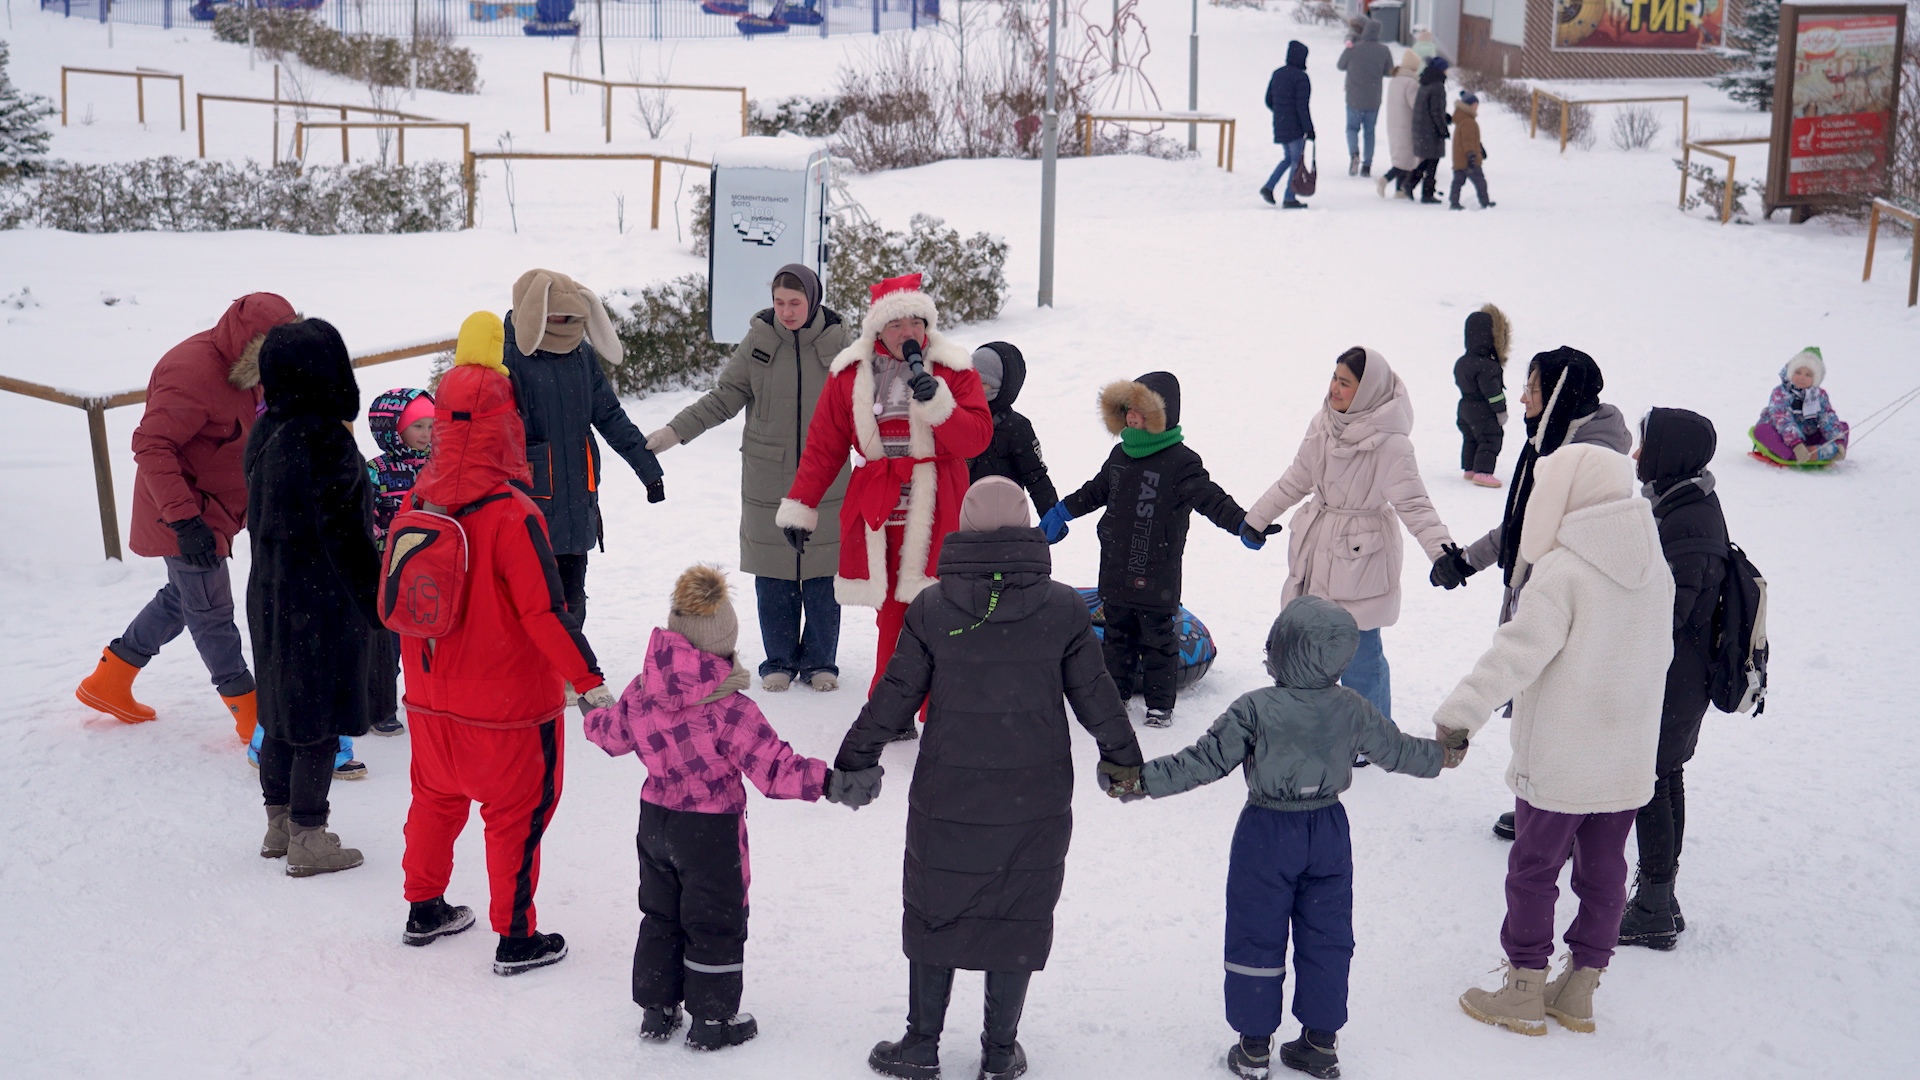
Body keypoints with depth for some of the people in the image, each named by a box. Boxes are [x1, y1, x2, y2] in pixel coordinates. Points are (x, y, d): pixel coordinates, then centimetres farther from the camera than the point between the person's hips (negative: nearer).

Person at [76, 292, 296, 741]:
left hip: (212, 512, 10)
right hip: (188, 518, -10)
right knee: (212, 614, 1)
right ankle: (255, 718, 9)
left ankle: (108, 683, 35)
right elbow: (151, 446, -30)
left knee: (182, 598, 22)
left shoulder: (240, 365, 3)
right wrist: (184, 519, -34)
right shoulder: (195, 372, -27)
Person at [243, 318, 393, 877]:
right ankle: (308, 840, 9)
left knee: (284, 711, 19)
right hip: (323, 602, -8)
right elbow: (343, 532, -20)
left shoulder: (266, 430, 4)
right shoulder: (325, 437, -21)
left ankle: (279, 824, 31)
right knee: (320, 724, 2)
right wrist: (380, 604, -13)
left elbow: (261, 517, 13)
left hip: (271, 595, 8)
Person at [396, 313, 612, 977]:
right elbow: (547, 613, -22)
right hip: (507, 704, -6)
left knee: (437, 797, 24)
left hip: (431, 697, 6)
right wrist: (590, 681, -12)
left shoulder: (417, 503, -4)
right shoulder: (512, 515, -24)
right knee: (517, 812, 8)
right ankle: (516, 939, 15)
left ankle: (424, 910, 38)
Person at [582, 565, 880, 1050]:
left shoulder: (641, 691, -8)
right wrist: (830, 782, -33)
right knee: (715, 924, 10)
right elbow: (773, 766, -30)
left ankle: (656, 1010, 31)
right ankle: (713, 1020, 21)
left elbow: (613, 734, 12)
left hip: (655, 819, 6)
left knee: (660, 915, 21)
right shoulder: (729, 709, -26)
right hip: (711, 830, -6)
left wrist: (594, 718, 34)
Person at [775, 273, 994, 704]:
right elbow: (823, 445, 10)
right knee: (892, 613, 3)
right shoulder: (851, 374, 6)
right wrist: (800, 506, 9)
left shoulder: (954, 370, 3)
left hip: (936, 511, -1)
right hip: (879, 513, 2)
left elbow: (977, 437, -6)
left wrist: (937, 402, -20)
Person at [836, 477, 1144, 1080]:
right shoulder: (1064, 609, -7)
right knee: (1018, 921, 13)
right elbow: (1096, 698, 1)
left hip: (946, 802, 0)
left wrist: (852, 762, 12)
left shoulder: (931, 608, -8)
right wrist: (1125, 761, 18)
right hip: (1036, 804, 0)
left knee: (934, 915, 15)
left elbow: (894, 696, -2)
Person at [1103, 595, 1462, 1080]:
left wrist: (1143, 779, -10)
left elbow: (1204, 761, -17)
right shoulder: (1353, 710, -6)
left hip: (1267, 835, -4)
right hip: (1329, 833, 4)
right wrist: (1442, 754, 29)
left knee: (1256, 940, 8)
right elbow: (1396, 750, 9)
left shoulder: (1254, 710, -19)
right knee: (1325, 939, 15)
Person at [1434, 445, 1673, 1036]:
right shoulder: (1655, 569, 5)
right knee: (1603, 874, 15)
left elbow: (1517, 654, -25)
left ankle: (1524, 993, 16)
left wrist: (1458, 715, -24)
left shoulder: (1563, 572, -19)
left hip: (1557, 764, -7)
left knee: (1534, 871, 7)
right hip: (1628, 764, 7)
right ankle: (1579, 992, 26)